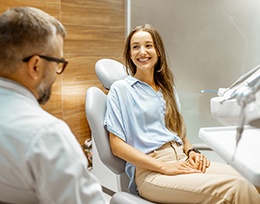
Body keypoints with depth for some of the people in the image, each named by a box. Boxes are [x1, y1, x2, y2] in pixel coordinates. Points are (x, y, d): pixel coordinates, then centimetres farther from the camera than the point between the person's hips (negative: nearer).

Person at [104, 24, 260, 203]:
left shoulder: (167, 87, 20)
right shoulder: (120, 89, 2)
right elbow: (117, 145, -5)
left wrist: (191, 151, 1)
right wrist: (164, 167, -13)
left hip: (182, 160, 6)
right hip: (148, 171, -5)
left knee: (238, 178, -24)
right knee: (233, 188, -27)